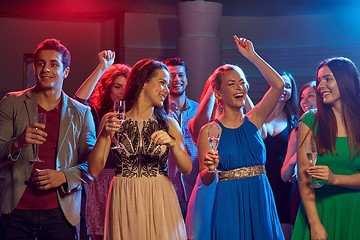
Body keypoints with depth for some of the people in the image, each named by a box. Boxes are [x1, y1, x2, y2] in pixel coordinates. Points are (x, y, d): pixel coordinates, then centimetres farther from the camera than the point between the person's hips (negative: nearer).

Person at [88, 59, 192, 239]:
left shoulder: (169, 124, 5)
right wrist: (104, 135, -17)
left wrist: (172, 143, -20)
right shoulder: (111, 120, 1)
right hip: (124, 202, -1)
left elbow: (187, 169, -3)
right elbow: (94, 170, -5)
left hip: (159, 201, 1)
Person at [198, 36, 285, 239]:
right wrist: (211, 169, -25)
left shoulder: (253, 120, 6)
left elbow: (278, 85, -6)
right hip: (229, 202, -3)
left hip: (260, 199, 3)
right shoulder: (210, 130, -2)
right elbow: (205, 180, -2)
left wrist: (252, 56, -5)